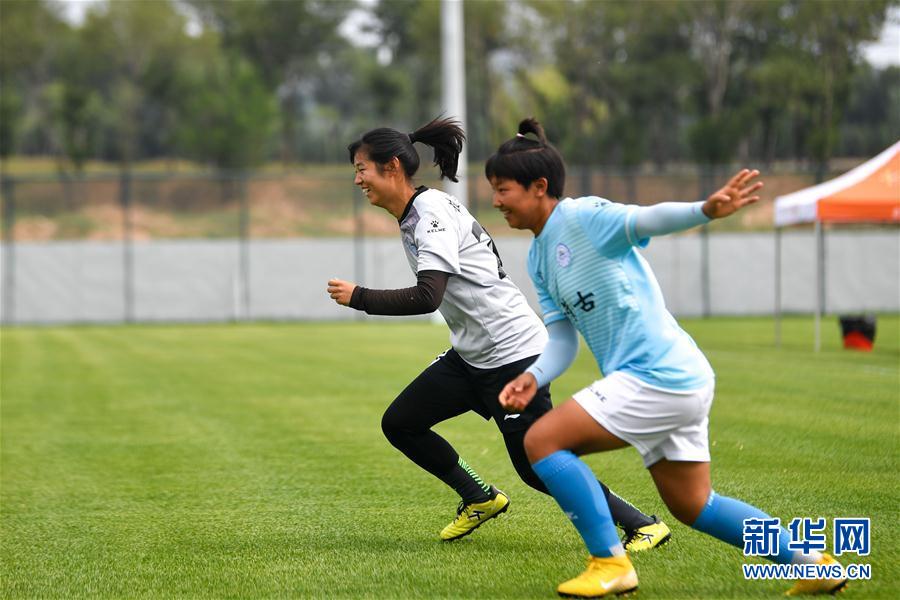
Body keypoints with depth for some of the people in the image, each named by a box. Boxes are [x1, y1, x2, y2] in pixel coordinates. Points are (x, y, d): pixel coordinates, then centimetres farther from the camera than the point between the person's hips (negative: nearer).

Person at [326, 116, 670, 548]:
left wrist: (358, 297, -24)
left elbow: (427, 297, -31)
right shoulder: (411, 217, 10)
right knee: (399, 423, 6)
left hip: (512, 353, -10)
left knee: (537, 468, -6)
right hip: (472, 355, 10)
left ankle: (642, 525, 5)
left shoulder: (432, 213, -19)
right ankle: (480, 499, 21)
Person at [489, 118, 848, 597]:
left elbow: (646, 220, -30)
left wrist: (706, 210, -49)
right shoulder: (538, 257, 15)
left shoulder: (583, 216, -12)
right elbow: (562, 338, 11)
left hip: (657, 375, -10)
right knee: (692, 505, 17)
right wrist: (532, 378, -9)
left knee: (542, 440, -11)